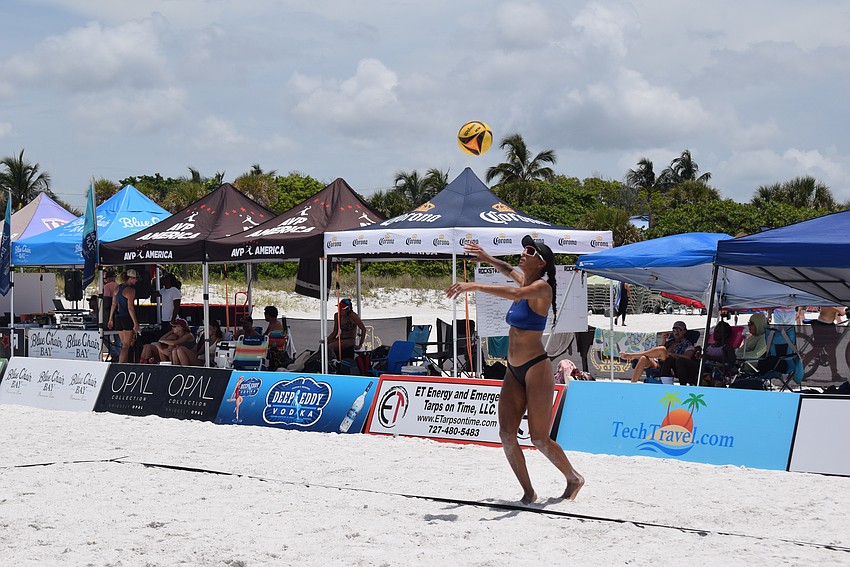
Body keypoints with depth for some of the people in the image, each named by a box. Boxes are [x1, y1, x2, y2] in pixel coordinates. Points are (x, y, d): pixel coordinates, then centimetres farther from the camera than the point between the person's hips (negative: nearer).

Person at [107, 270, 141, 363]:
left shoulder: (117, 288, 11)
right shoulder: (130, 290, -12)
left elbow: (113, 305, 15)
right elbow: (130, 308, -17)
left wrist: (111, 319, 22)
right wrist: (136, 323, -17)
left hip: (118, 318, 7)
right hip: (127, 318, -7)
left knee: (124, 344, 16)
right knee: (126, 346, -5)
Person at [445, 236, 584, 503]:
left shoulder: (542, 287, -13)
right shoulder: (523, 280, 11)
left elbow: (516, 293, -35)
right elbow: (509, 270, 36)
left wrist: (474, 286, -40)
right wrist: (487, 258, 19)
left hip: (536, 369, -8)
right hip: (514, 371, 8)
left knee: (539, 439, -1)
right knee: (506, 433, -2)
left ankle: (574, 479, 23)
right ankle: (528, 493, 8)